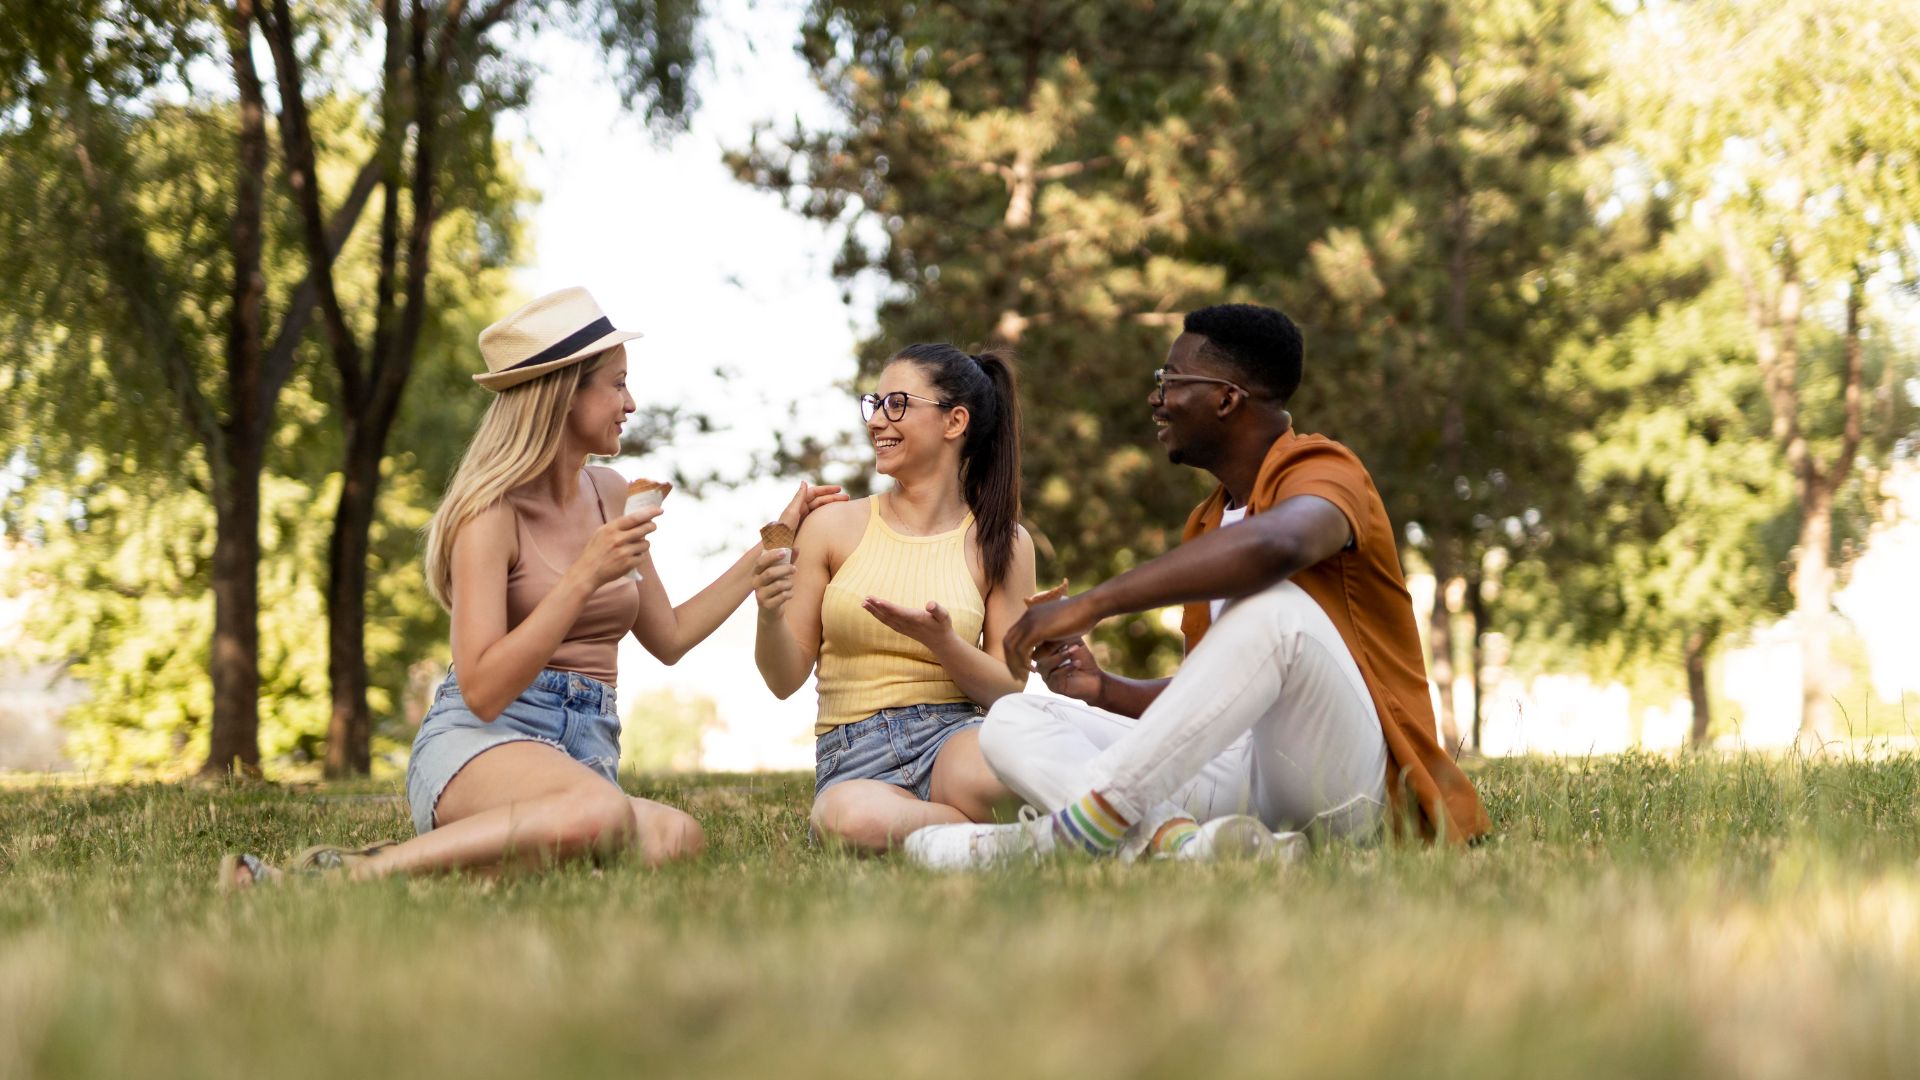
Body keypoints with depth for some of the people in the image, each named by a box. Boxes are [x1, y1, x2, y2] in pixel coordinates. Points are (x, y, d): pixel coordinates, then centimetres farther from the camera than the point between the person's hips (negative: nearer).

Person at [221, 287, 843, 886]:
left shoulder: (610, 495, 16)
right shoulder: (494, 512, -6)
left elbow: (669, 638, 28)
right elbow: (482, 691, -16)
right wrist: (585, 575, -18)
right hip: (477, 743, -6)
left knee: (675, 836, -34)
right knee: (602, 813, -43)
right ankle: (352, 873, -32)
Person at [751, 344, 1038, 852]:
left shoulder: (1001, 543, 8)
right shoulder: (833, 527, 7)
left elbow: (1009, 690, 5)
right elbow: (785, 679, 8)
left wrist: (941, 642, -14)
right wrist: (770, 616, -13)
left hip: (953, 736, 0)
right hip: (855, 760, 0)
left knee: (984, 766, -41)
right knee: (853, 817, -40)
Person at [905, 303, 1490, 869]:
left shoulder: (1323, 471, -5)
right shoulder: (1206, 522, 23)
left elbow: (1272, 545, -33)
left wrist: (1089, 604, -31)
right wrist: (1106, 690, 6)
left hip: (1342, 778, -8)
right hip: (1239, 774, 8)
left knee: (1273, 604, -36)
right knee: (1013, 720, -3)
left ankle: (1078, 830, -37)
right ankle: (1179, 838, -35)